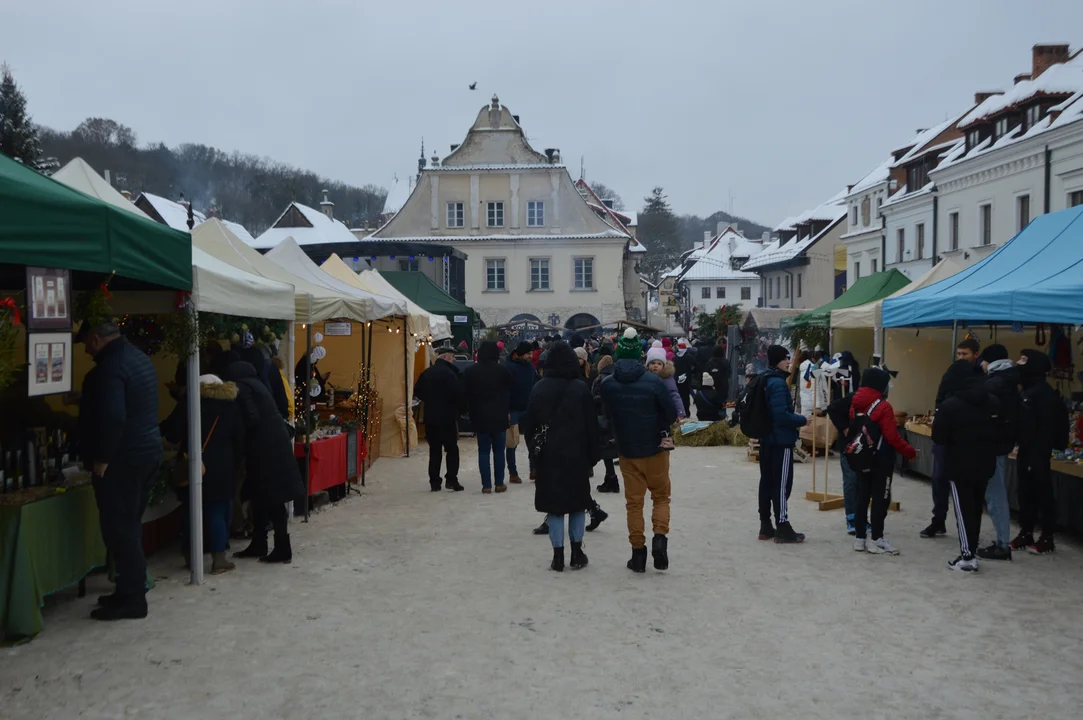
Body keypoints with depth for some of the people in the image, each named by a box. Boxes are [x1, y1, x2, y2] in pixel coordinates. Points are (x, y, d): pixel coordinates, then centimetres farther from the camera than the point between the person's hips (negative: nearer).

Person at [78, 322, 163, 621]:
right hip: (147, 451, 10)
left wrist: (100, 459, -19)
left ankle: (132, 599, 1)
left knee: (119, 529, -3)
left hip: (122, 459, -10)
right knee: (129, 526, 16)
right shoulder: (139, 359, 14)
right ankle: (132, 589, 23)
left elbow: (112, 418, -27)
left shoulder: (110, 367, -18)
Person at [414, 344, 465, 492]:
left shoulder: (426, 373, 6)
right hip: (447, 417, -6)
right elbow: (457, 394, -20)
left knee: (434, 450, 11)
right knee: (452, 449, 4)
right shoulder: (449, 373, -14)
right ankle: (451, 480, -1)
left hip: (430, 417, 6)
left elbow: (417, 392, 12)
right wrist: (458, 411, -5)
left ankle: (434, 482, 11)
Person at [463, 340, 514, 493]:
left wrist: (471, 412, 8)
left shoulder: (470, 371, -1)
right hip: (499, 416, -1)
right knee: (498, 450, 7)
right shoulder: (502, 370, -6)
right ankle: (499, 483, 9)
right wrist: (508, 411, 13)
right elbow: (510, 392, 1)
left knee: (483, 451, 5)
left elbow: (466, 394, 1)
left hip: (480, 416, 1)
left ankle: (486, 485, 3)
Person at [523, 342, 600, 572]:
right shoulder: (580, 388, -6)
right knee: (578, 501, 12)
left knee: (554, 503, 6)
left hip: (548, 455, 1)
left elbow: (529, 424, 4)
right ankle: (576, 552, 12)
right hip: (576, 454, -1)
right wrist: (592, 454, 3)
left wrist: (534, 449, 13)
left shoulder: (538, 389, -1)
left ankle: (558, 555, 6)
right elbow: (591, 425, -4)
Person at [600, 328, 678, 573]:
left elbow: (607, 417, 2)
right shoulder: (653, 381, -14)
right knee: (661, 496, 15)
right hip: (655, 448, -1)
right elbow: (671, 413, -9)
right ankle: (660, 536, -6)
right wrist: (659, 427, 8)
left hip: (627, 451, 2)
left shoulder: (607, 385, -7)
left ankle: (638, 551, 11)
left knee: (634, 501, 11)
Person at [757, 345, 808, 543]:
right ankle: (783, 527, -1)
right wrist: (802, 420, -11)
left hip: (767, 439, 10)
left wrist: (794, 417, 16)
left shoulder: (766, 380, 12)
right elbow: (781, 415, -25)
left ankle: (766, 526, 18)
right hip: (781, 440, -10)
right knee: (782, 483, -4)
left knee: (767, 481, 12)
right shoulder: (778, 383, -18)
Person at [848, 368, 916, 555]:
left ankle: (859, 538, 15)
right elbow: (892, 437, -18)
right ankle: (876, 540, 6)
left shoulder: (855, 404, 4)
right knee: (881, 498, 2)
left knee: (862, 497, 11)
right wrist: (910, 452, -8)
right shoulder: (883, 406, -17)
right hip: (881, 460, -7)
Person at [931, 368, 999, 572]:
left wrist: (937, 423, 5)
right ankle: (970, 552, 21)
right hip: (984, 464, 5)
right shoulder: (993, 402, 2)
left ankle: (968, 557, -1)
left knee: (963, 510, 0)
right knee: (975, 509, 15)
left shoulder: (949, 405, -16)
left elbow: (938, 438, -13)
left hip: (959, 466, -5)